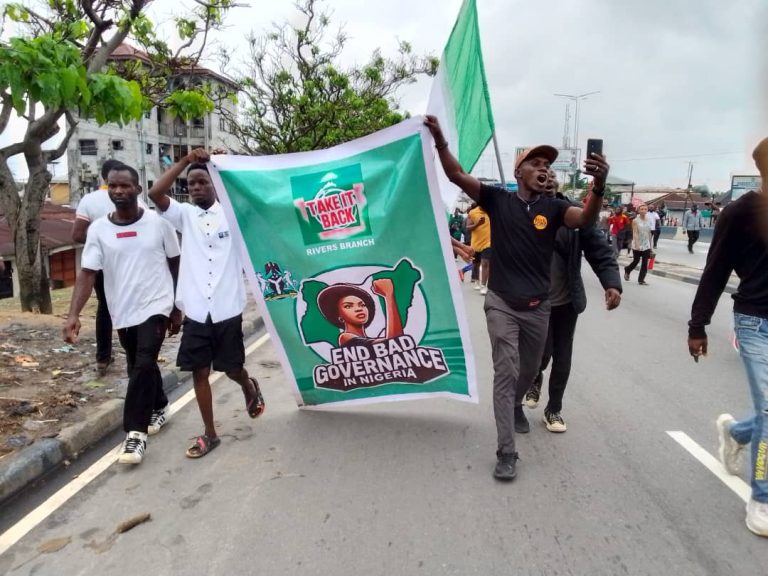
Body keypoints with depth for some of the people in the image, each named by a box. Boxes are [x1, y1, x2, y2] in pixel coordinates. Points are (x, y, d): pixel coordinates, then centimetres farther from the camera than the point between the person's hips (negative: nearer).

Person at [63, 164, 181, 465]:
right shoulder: (98, 229, -3)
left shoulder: (158, 222, -7)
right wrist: (73, 314, -20)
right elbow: (87, 273, -8)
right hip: (122, 313, 4)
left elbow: (176, 266, 1)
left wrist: (178, 309, 3)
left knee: (143, 366, -15)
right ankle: (158, 407, 42)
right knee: (140, 367, 18)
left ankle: (135, 433, -7)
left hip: (156, 307, -3)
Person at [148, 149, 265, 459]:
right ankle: (210, 434, 21)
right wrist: (185, 161, -7)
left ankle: (250, 388, 46)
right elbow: (155, 192, -6)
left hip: (227, 309, -2)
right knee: (199, 372, 7)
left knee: (232, 369, 10)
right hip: (195, 311, 2)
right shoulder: (184, 215, 6)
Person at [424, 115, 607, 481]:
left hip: (538, 306, 3)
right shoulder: (497, 199, -3)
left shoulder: (553, 207, 0)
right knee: (505, 372, -7)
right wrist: (440, 141, -27)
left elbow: (586, 219, -20)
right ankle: (506, 452, 0)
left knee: (529, 371, 20)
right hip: (501, 303, -3)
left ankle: (516, 405, 53)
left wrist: (599, 186, -40)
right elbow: (456, 175, -11)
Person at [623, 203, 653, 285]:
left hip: (646, 245, 4)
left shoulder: (649, 220, 5)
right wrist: (637, 245, -25)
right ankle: (627, 270, 37)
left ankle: (641, 280, 6)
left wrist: (650, 244, 12)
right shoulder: (635, 221, -8)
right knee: (636, 261, 7)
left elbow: (649, 233, 11)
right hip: (637, 245, -4)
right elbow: (635, 233, -15)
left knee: (645, 263, -1)